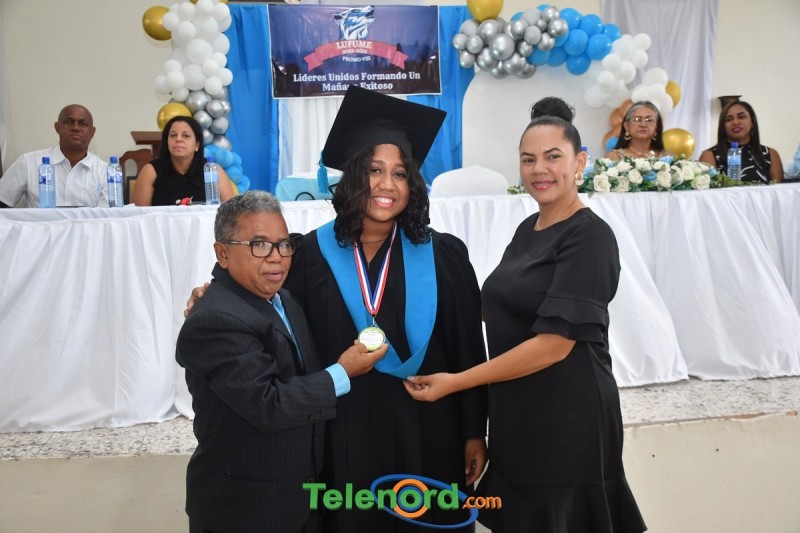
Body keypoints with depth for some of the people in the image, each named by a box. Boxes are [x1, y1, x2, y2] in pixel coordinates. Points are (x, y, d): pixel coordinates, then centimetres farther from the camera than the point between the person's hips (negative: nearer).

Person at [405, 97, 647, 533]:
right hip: (516, 414, 8)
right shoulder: (527, 229, 7)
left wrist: (455, 382, -19)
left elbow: (554, 342, -22)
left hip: (567, 418, -8)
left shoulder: (589, 237, -17)